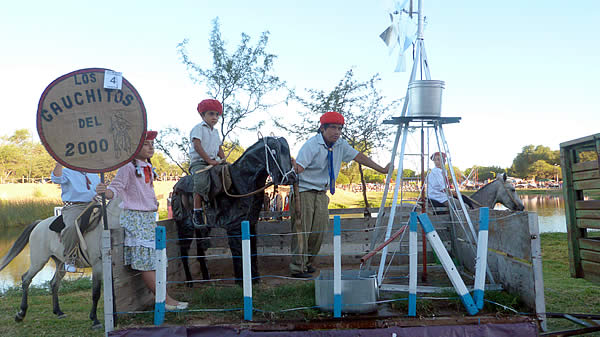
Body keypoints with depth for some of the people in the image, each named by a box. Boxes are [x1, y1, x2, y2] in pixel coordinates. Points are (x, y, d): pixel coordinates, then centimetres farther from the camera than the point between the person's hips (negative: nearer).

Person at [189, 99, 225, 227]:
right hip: (199, 162, -8)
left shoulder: (215, 131, 23)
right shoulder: (198, 128, -2)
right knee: (202, 182, -30)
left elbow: (219, 148, 24)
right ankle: (197, 213, -25)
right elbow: (197, 146, -13)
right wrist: (209, 160, -19)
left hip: (213, 162, 8)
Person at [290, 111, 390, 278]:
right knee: (302, 230, -6)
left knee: (318, 230, 6)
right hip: (304, 191, -6)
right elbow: (297, 168, -25)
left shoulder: (340, 145, 4)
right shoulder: (311, 145, -17)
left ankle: (308, 262, 21)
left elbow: (358, 157, 12)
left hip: (321, 192, 6)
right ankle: (297, 268, 1)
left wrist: (382, 169, 15)